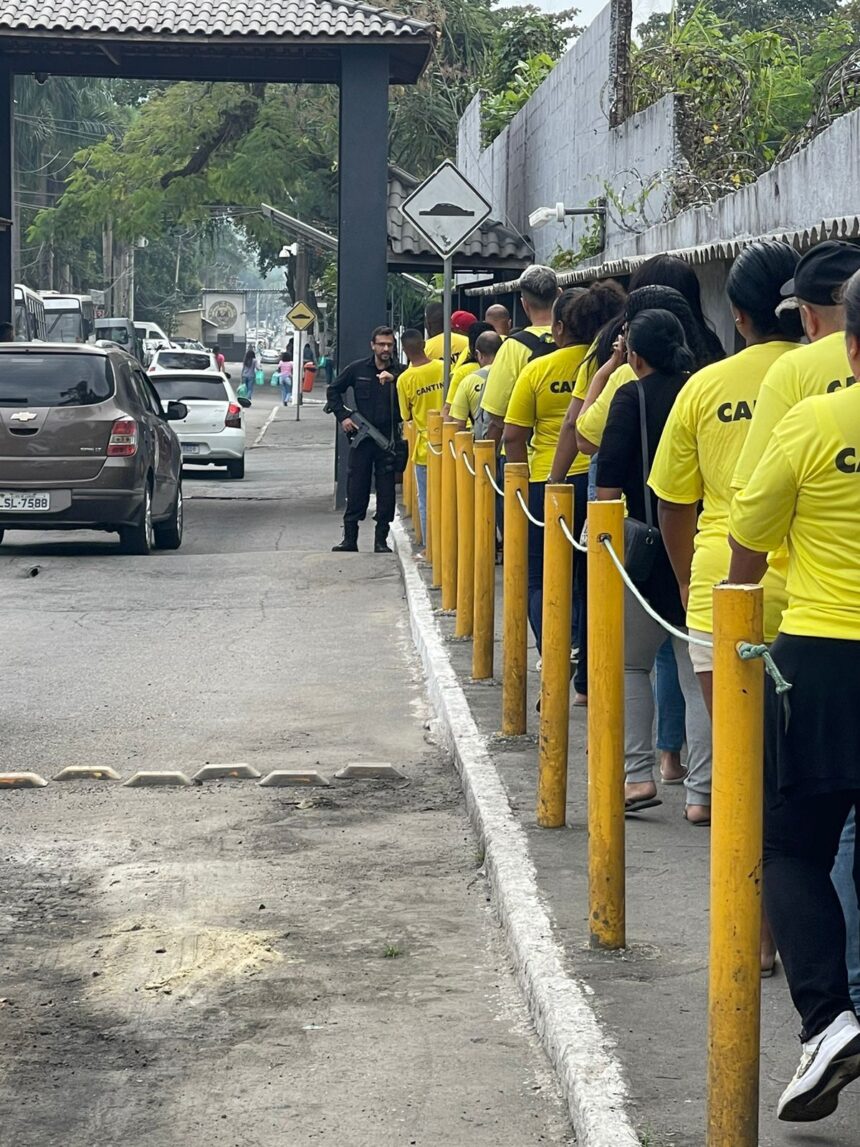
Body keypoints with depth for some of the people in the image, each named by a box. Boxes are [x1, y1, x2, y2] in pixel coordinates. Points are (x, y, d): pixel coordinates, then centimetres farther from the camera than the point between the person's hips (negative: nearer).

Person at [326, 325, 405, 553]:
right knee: (356, 491, 3)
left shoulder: (399, 372, 2)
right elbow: (333, 390, 14)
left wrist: (392, 379, -23)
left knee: (386, 492, 1)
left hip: (388, 439, 0)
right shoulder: (358, 369, 5)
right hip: (361, 438, 0)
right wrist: (342, 416, 3)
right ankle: (350, 539, 9)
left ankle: (381, 540, 8)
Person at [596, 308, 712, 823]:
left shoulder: (632, 397, -6)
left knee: (631, 662, 12)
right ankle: (702, 789, 2)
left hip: (648, 548, -3)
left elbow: (610, 476, -13)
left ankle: (639, 775, 3)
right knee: (698, 672, 7)